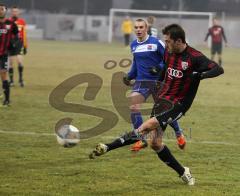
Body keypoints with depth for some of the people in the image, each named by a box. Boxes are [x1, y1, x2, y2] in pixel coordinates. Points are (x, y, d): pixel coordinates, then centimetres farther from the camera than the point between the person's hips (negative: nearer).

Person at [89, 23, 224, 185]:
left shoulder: (194, 57, -16)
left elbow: (219, 69, -22)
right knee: (155, 143, 0)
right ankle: (183, 173, 15)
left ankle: (107, 148, -20)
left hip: (178, 104, -7)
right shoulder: (168, 52, 5)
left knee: (146, 126, -21)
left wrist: (201, 75, -35)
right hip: (163, 99, 7)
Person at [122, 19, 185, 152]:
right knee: (133, 107, -17)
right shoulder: (133, 45, 9)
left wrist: (159, 68, -23)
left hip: (158, 82, -4)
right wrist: (129, 76, 12)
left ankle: (178, 134, 35)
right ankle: (141, 139, -11)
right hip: (141, 81, 4)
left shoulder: (156, 43, -9)